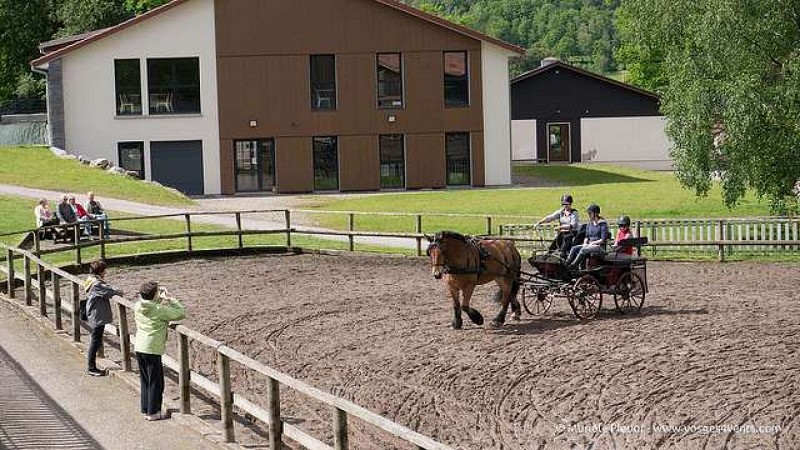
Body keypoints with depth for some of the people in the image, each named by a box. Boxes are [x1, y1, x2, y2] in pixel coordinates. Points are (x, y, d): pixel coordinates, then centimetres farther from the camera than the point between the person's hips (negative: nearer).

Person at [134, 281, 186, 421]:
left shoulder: (138, 306, 2)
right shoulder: (160, 310, -16)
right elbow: (181, 313, -10)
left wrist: (161, 299, 11)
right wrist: (170, 299, -3)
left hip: (139, 347, 7)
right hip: (152, 350, -7)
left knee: (145, 380, 18)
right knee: (155, 382, 5)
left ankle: (145, 409, 25)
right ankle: (153, 412, 9)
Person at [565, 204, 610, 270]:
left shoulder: (602, 224, -8)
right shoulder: (589, 224, 14)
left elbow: (603, 240, -13)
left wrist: (591, 243, -14)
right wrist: (585, 243, -2)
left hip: (600, 247, -7)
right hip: (589, 245, 7)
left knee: (583, 250, -33)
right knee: (574, 249, -16)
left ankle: (573, 267, -37)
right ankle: (565, 265, -29)